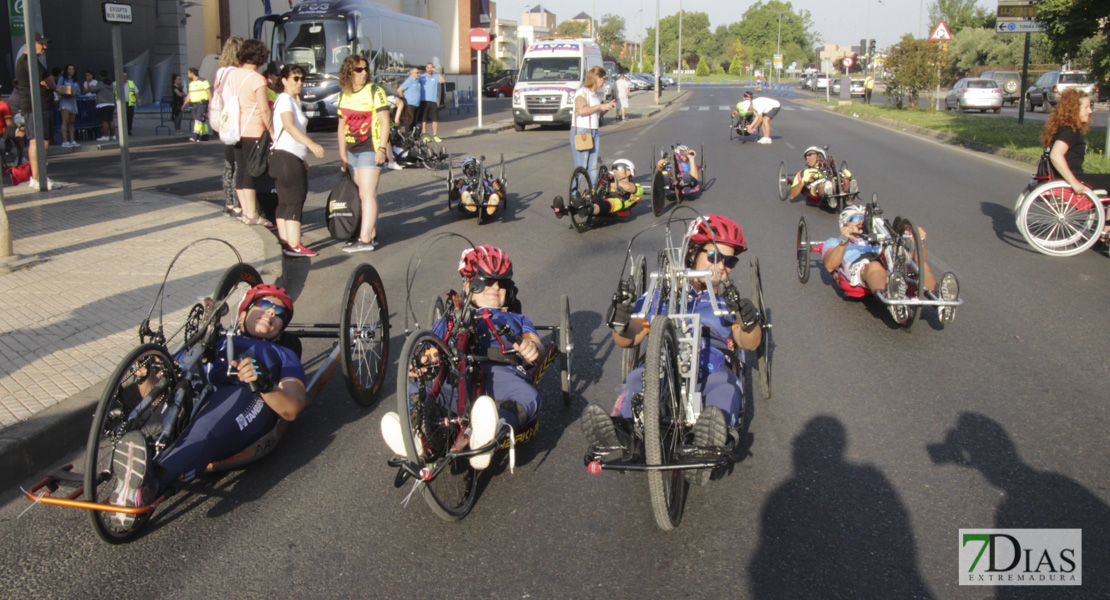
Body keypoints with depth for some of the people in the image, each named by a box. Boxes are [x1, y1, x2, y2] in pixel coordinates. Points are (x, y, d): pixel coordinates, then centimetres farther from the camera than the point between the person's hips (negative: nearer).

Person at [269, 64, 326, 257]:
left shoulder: (293, 100, 22)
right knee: (294, 201, -11)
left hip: (292, 158, 10)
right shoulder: (285, 99, -10)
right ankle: (294, 246, -12)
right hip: (286, 156, -10)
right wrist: (311, 144, -38)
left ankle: (285, 243, 14)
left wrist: (302, 160, 28)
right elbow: (289, 126, -26)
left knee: (286, 202, 10)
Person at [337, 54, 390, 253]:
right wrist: (342, 155, 13)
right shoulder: (343, 95, 12)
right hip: (353, 150, 7)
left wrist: (382, 149, -17)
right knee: (362, 194, 8)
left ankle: (365, 240, -13)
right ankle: (372, 235, 15)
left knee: (367, 194, -11)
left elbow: (384, 122, -9)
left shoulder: (374, 91, -4)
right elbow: (342, 126, 17)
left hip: (371, 149, -7)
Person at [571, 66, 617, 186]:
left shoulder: (594, 94, 18)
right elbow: (581, 110, -23)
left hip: (594, 132, 8)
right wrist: (601, 106, -18)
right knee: (581, 167, -9)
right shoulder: (582, 92, -8)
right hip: (581, 132, -8)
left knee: (593, 167, 8)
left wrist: (608, 107, 10)